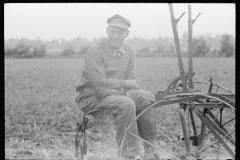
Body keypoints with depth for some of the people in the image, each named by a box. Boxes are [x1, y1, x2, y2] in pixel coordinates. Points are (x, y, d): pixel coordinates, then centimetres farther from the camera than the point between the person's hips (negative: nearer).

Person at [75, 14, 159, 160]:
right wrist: (125, 83, -19)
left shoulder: (130, 52, 7)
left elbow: (132, 83, 2)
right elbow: (99, 82, -24)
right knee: (126, 104, -32)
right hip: (92, 97, -7)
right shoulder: (96, 51, -14)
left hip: (118, 94, 7)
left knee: (147, 98, -16)